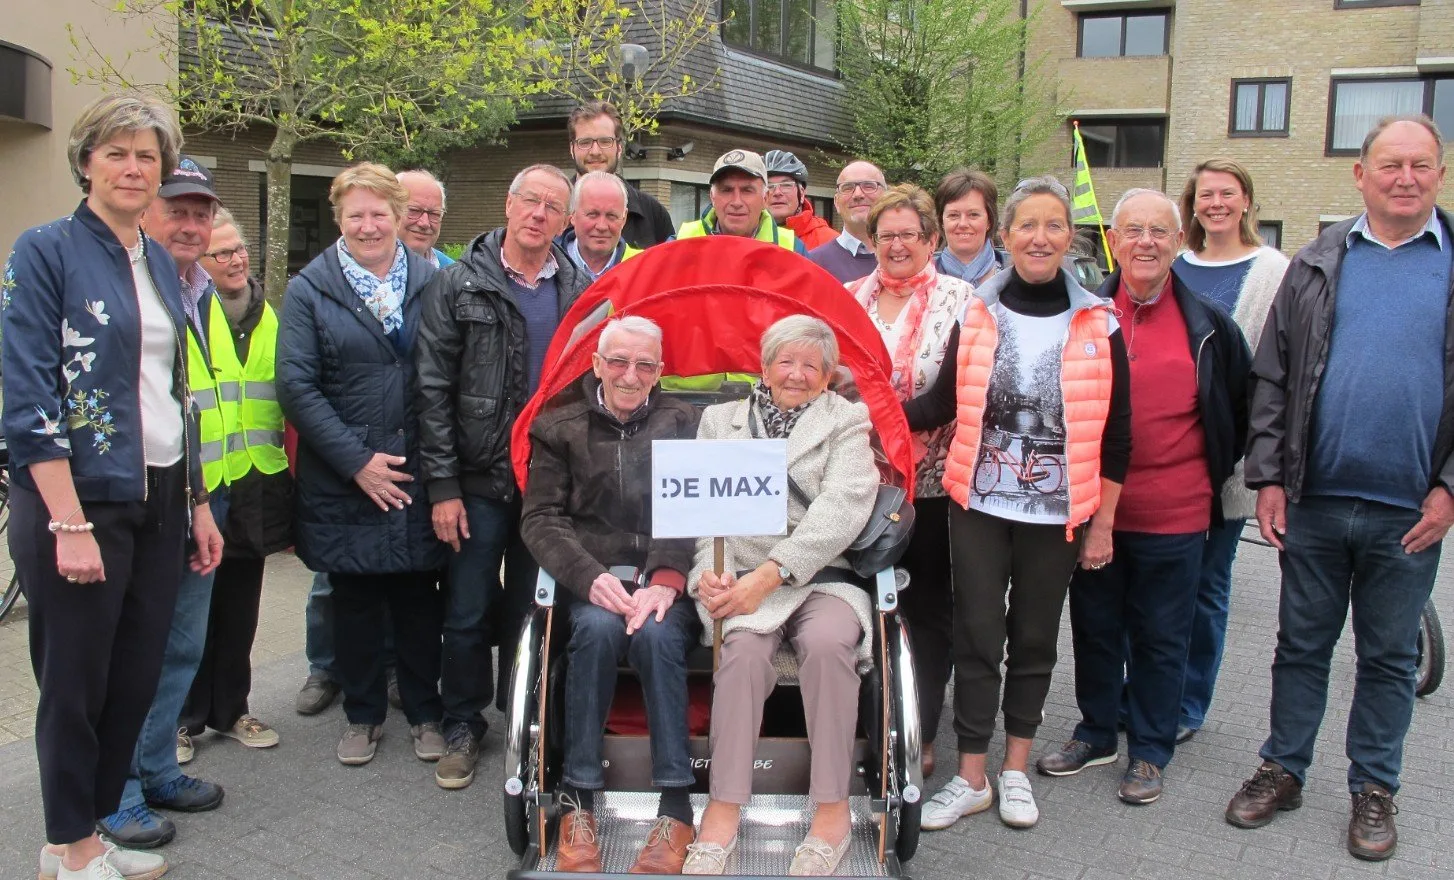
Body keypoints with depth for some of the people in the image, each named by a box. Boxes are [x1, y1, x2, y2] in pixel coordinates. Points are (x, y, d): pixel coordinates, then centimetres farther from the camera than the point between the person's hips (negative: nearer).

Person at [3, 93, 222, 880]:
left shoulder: (160, 263, 12)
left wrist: (199, 503, 14)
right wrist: (69, 522, -20)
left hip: (159, 503, 6)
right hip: (80, 502, -6)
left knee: (136, 680, 12)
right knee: (75, 683, 6)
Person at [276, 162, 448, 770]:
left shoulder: (430, 281, 4)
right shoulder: (309, 290, 1)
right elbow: (296, 385, -6)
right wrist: (357, 461, -12)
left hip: (417, 474, 1)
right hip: (343, 477, 0)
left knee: (419, 595, 8)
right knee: (355, 598, 10)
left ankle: (425, 712, 24)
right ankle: (362, 714, 26)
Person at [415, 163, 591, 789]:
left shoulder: (581, 292, 5)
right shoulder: (459, 285, -1)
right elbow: (433, 389, -4)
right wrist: (442, 485, -9)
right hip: (479, 481, -1)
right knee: (467, 614, 6)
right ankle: (463, 728, 23)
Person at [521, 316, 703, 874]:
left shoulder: (684, 424, 13)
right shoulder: (559, 429, 13)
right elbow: (541, 518, 3)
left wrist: (667, 581, -18)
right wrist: (591, 577, -14)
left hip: (666, 581, 0)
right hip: (593, 581, 0)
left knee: (656, 634, -32)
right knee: (598, 628, -32)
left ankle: (676, 809, -25)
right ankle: (577, 800, -21)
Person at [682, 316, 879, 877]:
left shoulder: (846, 422, 11)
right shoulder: (720, 420, 18)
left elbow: (842, 508, -6)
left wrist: (771, 573, -18)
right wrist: (710, 571, -13)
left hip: (820, 576, 0)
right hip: (737, 578, 1)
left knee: (827, 642, -31)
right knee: (745, 644, -30)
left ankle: (832, 810, -18)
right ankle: (724, 810, -22)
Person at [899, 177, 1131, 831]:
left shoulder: (1097, 326, -3)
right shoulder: (976, 316, 0)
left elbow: (1115, 435, 0)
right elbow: (943, 405, 3)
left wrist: (1102, 524, 0)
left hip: (1056, 513, 0)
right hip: (978, 506, 0)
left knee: (1034, 640, 11)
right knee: (977, 637, 4)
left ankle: (1016, 770, 28)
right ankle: (971, 777, 16)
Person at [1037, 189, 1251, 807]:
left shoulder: (1209, 328, -1)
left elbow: (1239, 412, 12)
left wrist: (1210, 473, 8)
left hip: (1173, 516, -1)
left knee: (1160, 637, 10)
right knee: (1095, 627, 14)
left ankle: (1150, 751, 25)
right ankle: (1096, 733, 32)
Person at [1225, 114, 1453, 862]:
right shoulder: (1317, 264, 4)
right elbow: (1271, 376, 3)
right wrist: (1268, 477, -3)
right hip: (1314, 500, 1)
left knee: (1389, 657, 12)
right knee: (1301, 645, 12)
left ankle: (1373, 787, 27)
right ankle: (1283, 769, 27)